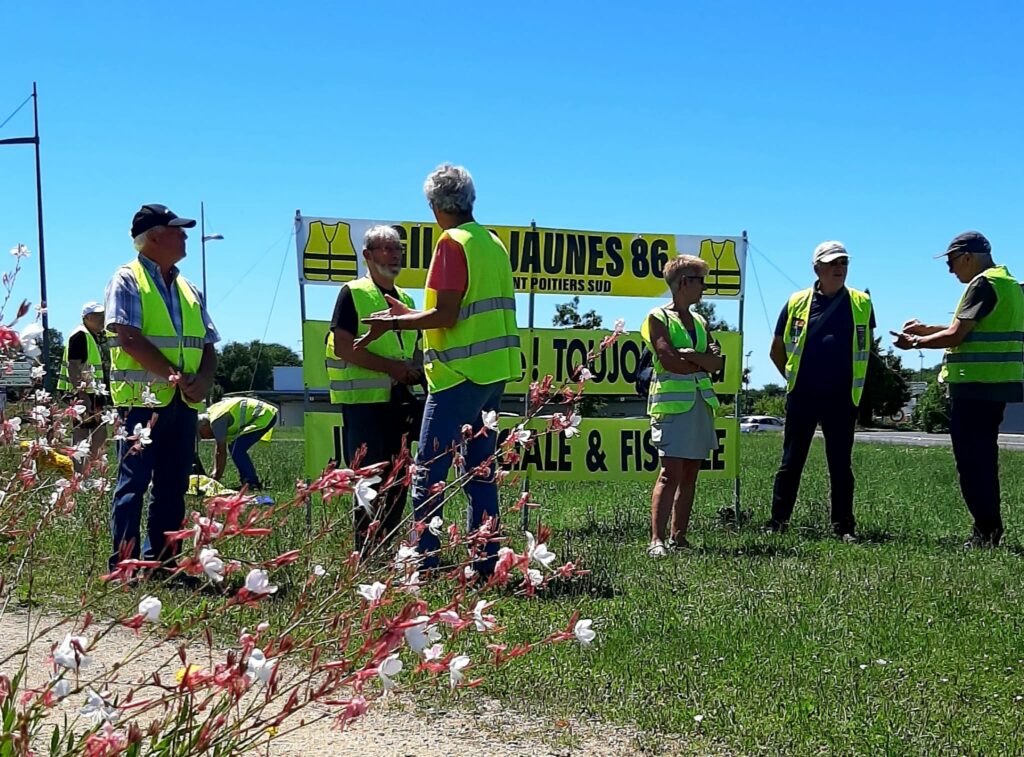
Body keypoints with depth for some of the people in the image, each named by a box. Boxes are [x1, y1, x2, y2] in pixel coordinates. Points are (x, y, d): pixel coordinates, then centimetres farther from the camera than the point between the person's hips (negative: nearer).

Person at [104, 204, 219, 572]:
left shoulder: (188, 289, 20)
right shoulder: (127, 280, 0)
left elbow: (208, 345, 17)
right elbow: (128, 337, -14)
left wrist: (202, 380, -4)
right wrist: (173, 375, -17)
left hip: (184, 401, 7)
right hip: (142, 397, -6)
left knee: (173, 486, 7)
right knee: (134, 481, -6)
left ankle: (161, 560, 14)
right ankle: (123, 563, -4)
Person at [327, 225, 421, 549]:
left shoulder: (405, 299, 18)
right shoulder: (354, 293, -4)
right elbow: (343, 346, -14)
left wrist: (413, 371, 4)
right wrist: (391, 367, -17)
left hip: (397, 400, 7)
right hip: (363, 400, -7)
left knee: (397, 480, 9)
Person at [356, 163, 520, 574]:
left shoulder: (453, 242, -10)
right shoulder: (494, 243, 15)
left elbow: (446, 315, -16)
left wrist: (393, 323, -5)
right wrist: (408, 314, 23)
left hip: (461, 373, -8)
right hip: (495, 371, 9)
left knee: (429, 473, -4)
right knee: (482, 473, 11)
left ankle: (423, 562, -5)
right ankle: (485, 563, 13)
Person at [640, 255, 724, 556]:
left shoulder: (700, 322, 18)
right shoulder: (658, 318, -2)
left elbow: (717, 362, 6)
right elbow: (670, 362, -14)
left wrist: (689, 355, -11)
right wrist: (702, 361, -1)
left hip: (701, 403, 7)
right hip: (672, 403, -7)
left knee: (690, 474, 7)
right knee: (671, 473, -14)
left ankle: (679, 537, 13)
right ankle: (657, 539, -15)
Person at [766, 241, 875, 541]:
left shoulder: (862, 304, 4)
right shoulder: (797, 302, 2)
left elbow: (867, 347, 18)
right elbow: (777, 350, 12)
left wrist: (853, 380, 15)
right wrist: (795, 378, 10)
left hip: (842, 398, 1)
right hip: (802, 397, 0)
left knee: (841, 464, 6)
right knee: (792, 461, 4)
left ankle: (844, 526, 13)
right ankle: (777, 522, 11)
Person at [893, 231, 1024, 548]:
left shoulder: (983, 284, -13)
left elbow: (956, 336, -17)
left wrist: (915, 342, -3)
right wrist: (926, 329, 21)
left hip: (975, 387, -10)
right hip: (995, 385, 10)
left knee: (971, 459, -6)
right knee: (982, 457, 15)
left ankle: (986, 530, -4)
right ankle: (989, 529, 19)